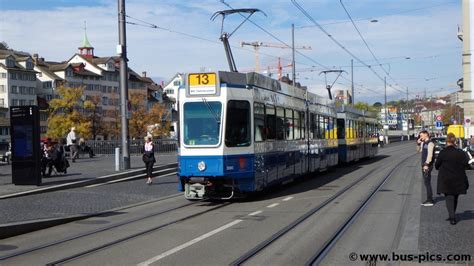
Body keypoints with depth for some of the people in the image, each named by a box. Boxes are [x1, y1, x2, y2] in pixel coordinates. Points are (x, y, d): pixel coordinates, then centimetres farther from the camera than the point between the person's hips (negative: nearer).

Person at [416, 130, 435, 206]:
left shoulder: (430, 143, -14)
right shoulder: (423, 143, 14)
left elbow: (430, 155, -21)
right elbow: (419, 150, 29)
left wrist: (426, 164, -25)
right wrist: (418, 143, 14)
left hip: (428, 166, -9)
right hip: (424, 165, 9)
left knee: (427, 182, -8)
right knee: (426, 182, 12)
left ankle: (430, 200, -5)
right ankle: (428, 199, 19)